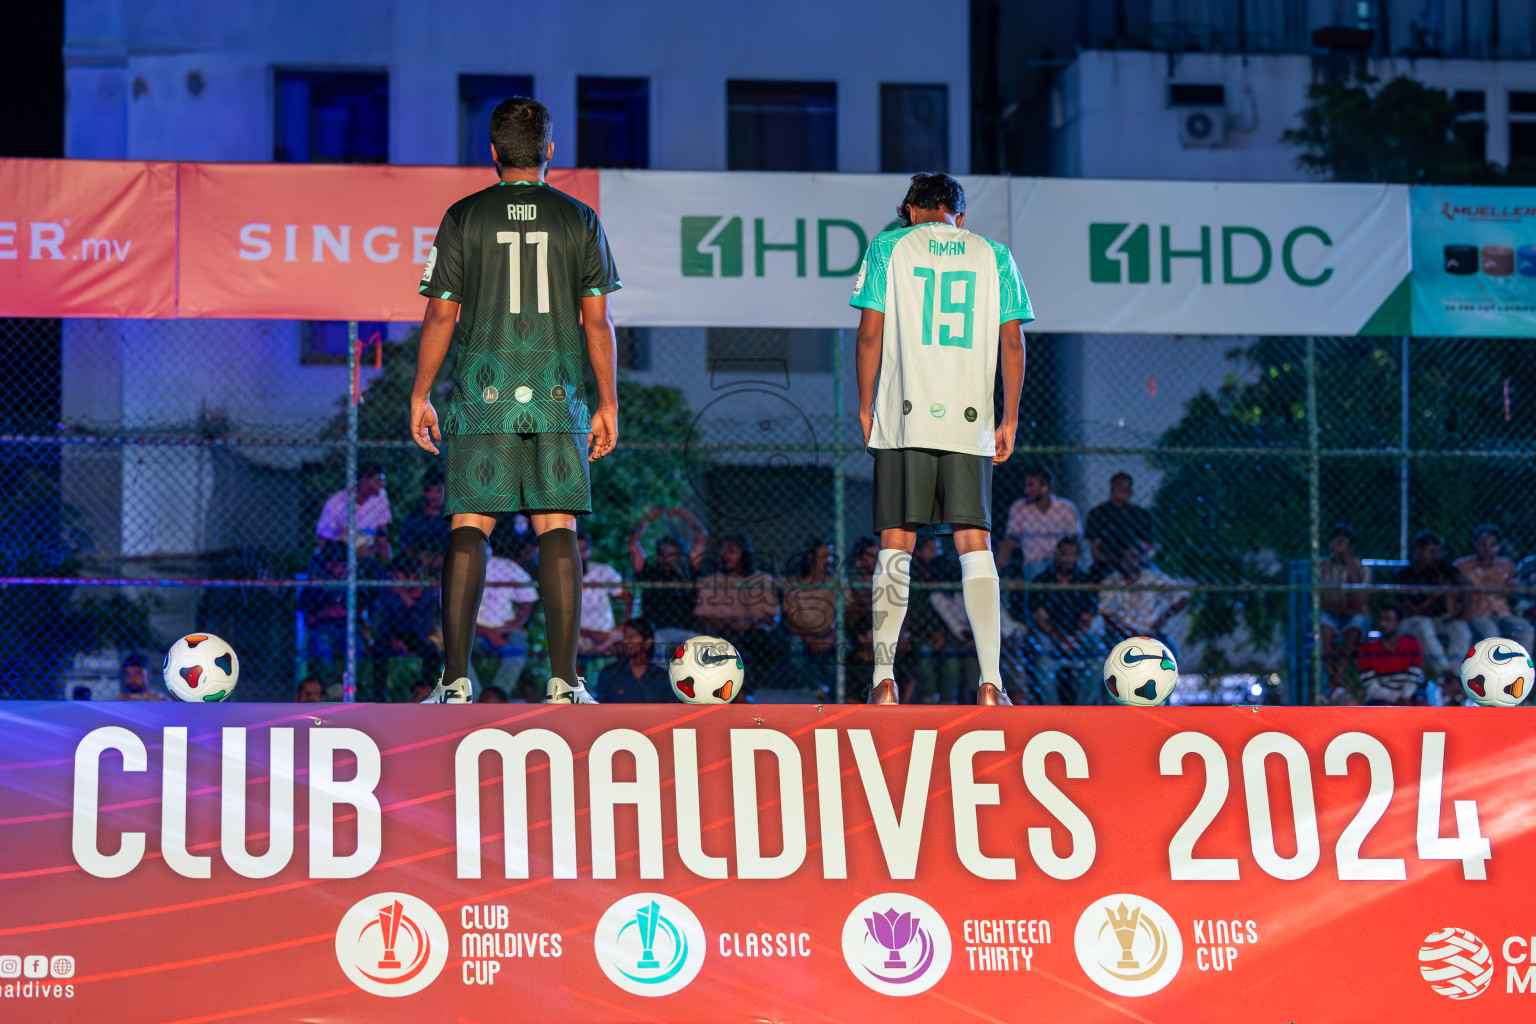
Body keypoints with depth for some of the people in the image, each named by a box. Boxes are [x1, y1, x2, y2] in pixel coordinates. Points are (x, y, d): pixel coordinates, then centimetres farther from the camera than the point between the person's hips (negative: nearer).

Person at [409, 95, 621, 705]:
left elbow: (441, 315, 0)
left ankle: (456, 681, -4)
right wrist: (607, 405, 8)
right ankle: (564, 683, 0)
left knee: (468, 528, 2)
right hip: (557, 400, 1)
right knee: (557, 529, 3)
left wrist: (420, 396, 8)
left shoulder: (463, 217, 2)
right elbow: (597, 319, 2)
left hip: (481, 398, -1)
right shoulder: (579, 220, 4)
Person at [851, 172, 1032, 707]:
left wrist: (865, 406, 8)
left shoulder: (888, 247, 7)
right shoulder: (994, 256, 12)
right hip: (970, 422, 1)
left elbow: (870, 333, 1)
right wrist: (1009, 420, 10)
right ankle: (990, 682, -6)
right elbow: (1012, 342, 6)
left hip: (904, 418, -1)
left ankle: (884, 679, -1)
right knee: (975, 546, 2)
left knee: (895, 547, 3)